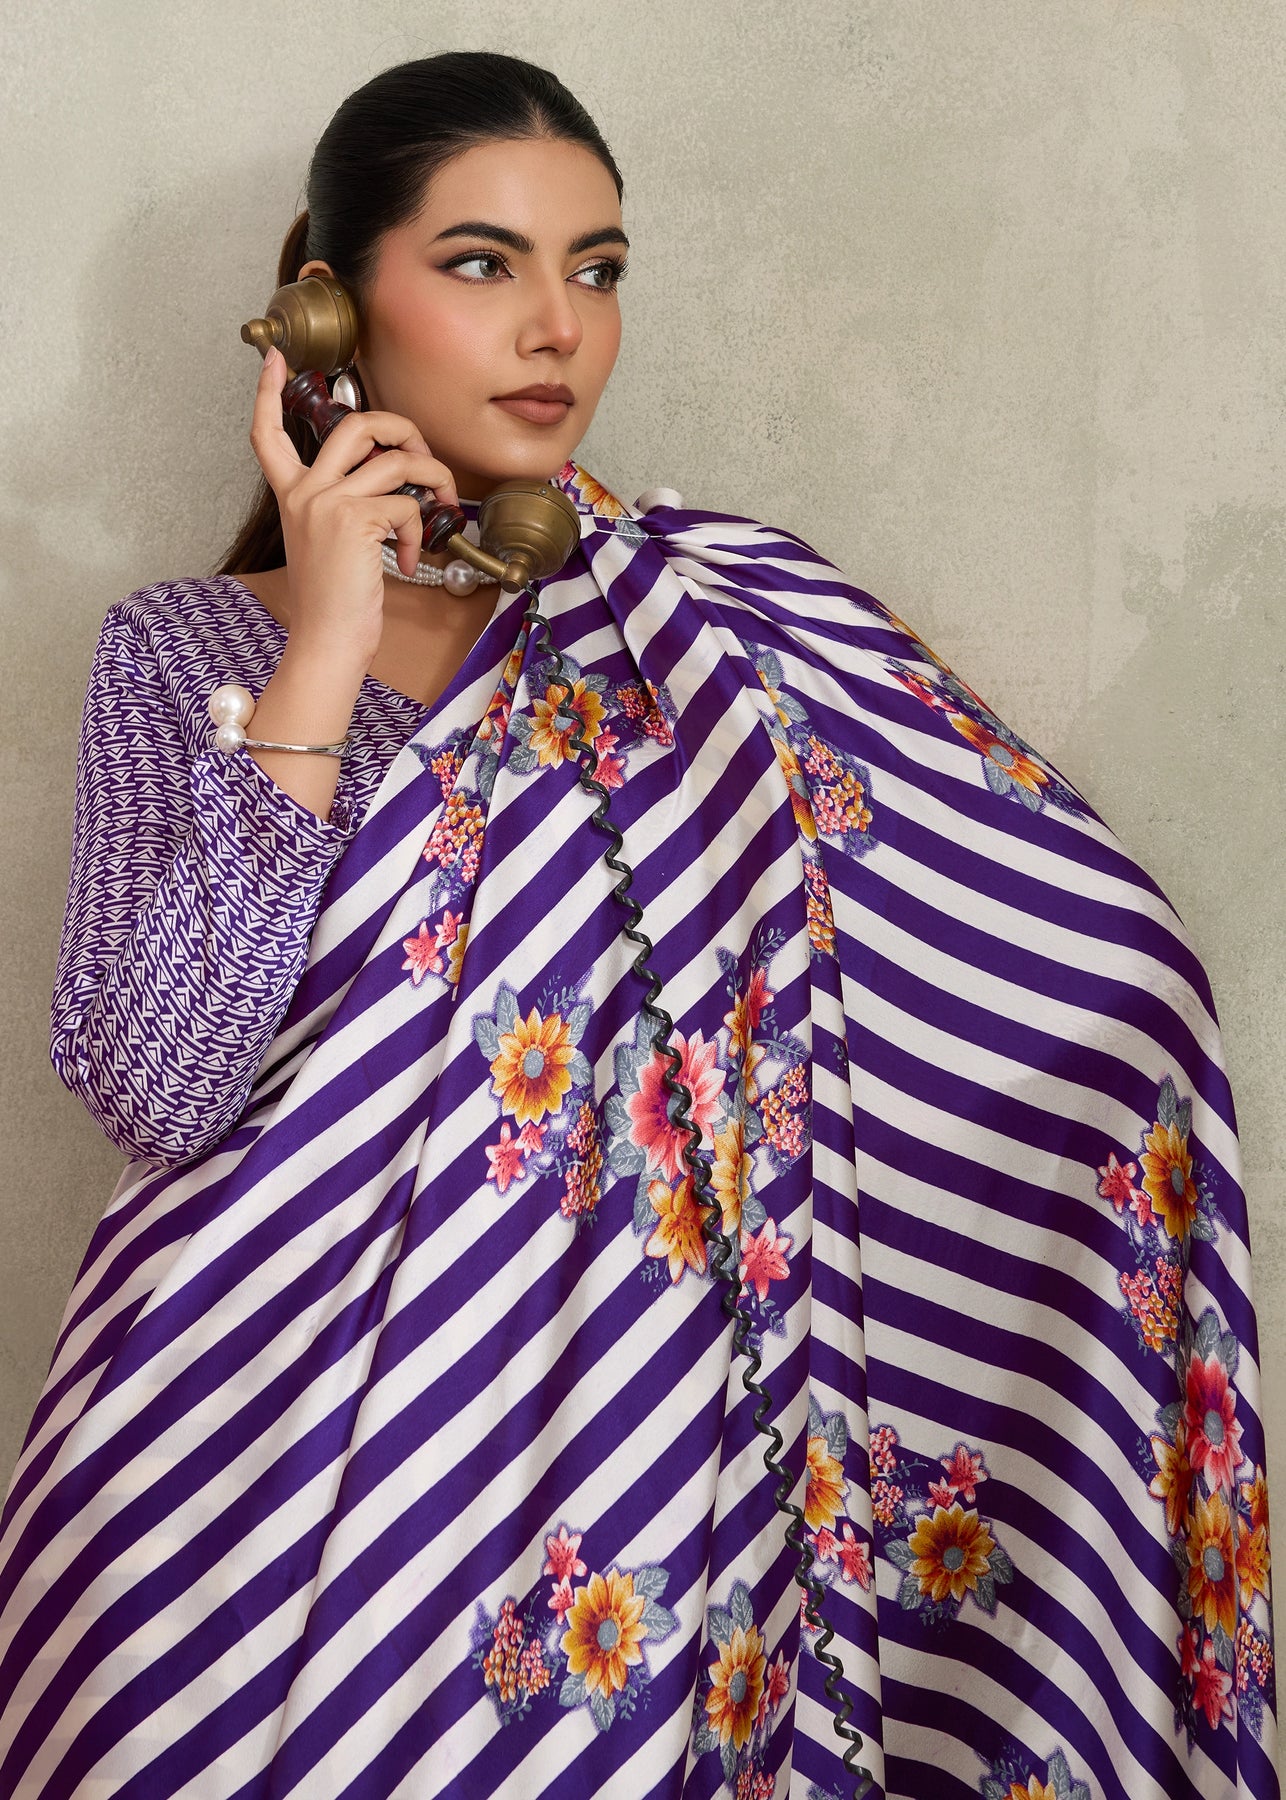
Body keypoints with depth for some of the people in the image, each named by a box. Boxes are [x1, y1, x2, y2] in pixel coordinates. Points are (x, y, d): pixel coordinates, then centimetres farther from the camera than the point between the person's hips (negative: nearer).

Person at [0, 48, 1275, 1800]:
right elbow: (156, 1095, -14)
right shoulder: (185, 647, 1)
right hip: (288, 1443, 0)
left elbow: (1099, 951, -13)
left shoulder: (715, 617, -1)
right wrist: (320, 661, -16)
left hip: (647, 1408, 1)